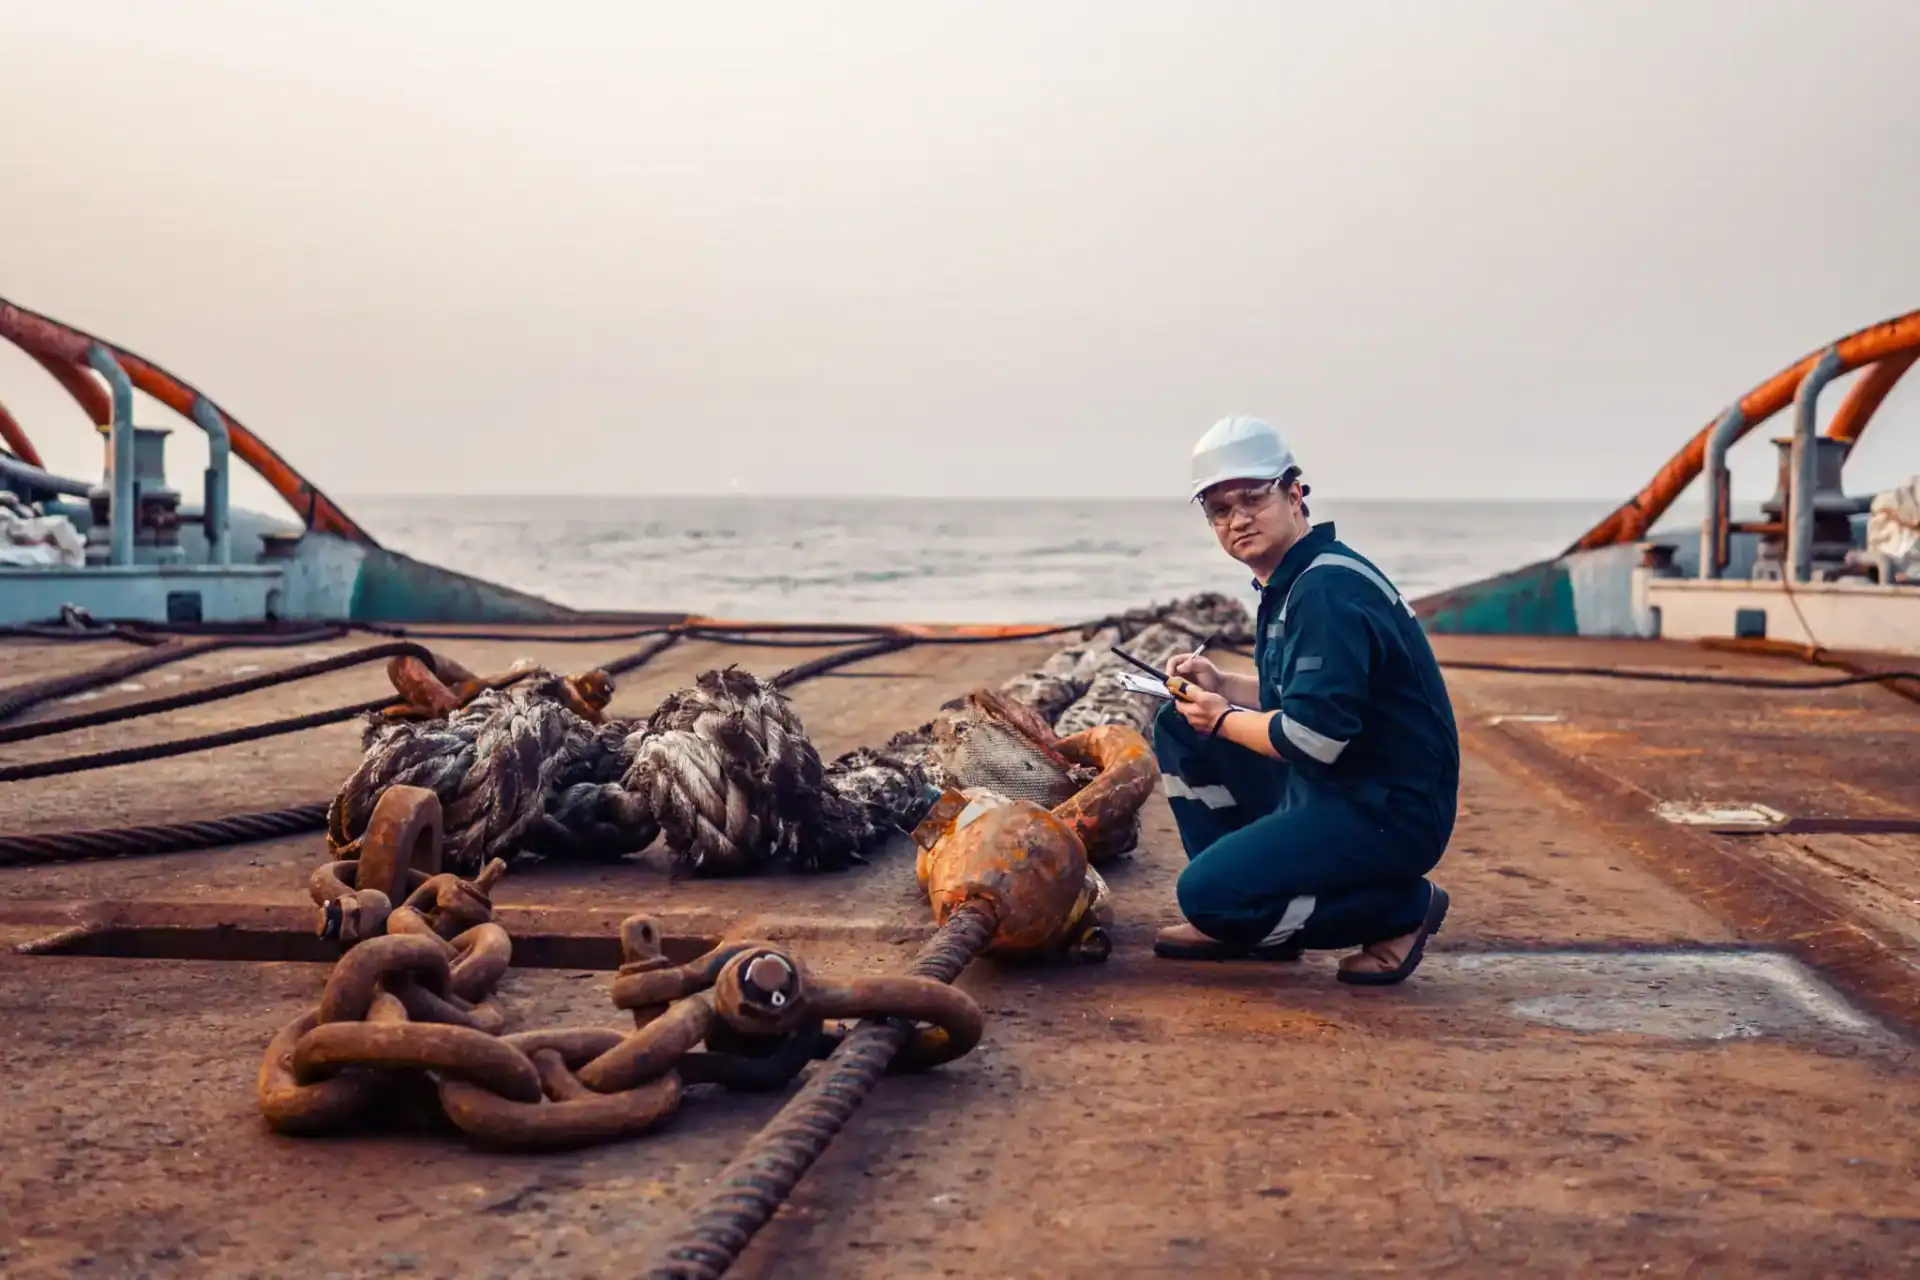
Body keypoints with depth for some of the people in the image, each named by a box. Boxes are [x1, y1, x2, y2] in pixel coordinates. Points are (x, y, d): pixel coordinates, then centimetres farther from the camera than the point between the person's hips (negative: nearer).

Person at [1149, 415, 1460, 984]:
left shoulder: (1330, 589, -21)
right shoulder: (1288, 582, 12)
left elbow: (1314, 736, -28)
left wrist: (1224, 719, -11)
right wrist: (1219, 685, 7)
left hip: (1390, 812, -11)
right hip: (1327, 789, 11)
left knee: (1207, 894, -22)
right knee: (1178, 726, 12)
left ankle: (1403, 908, -4)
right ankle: (1246, 919, 14)